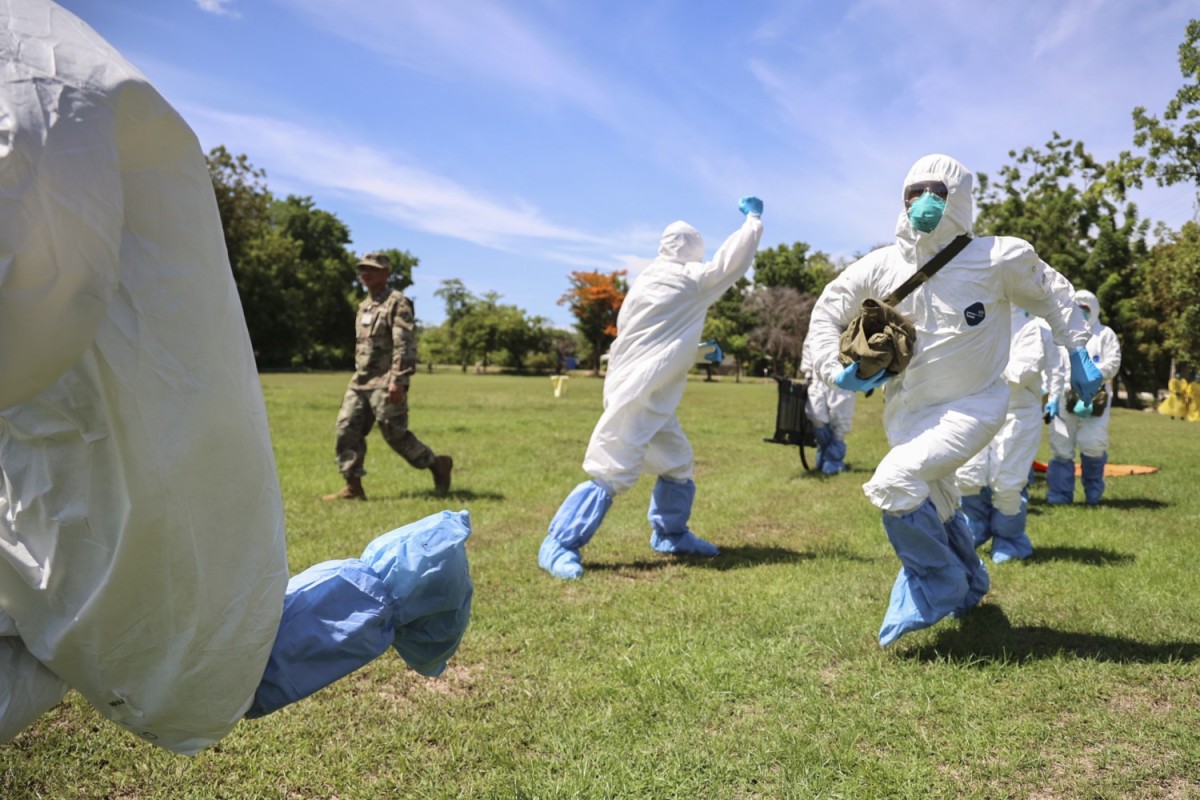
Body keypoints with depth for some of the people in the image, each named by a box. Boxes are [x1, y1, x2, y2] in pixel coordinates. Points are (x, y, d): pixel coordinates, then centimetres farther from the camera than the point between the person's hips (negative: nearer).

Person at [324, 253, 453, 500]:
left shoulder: (397, 303, -9)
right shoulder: (364, 305, 18)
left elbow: (405, 346, -17)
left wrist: (398, 380, -24)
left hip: (385, 382, -8)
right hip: (360, 381, 8)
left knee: (395, 434, -5)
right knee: (346, 429, 0)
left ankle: (438, 464, 14)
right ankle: (353, 487, 5)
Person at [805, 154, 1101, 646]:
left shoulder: (997, 258, -15)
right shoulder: (881, 267, -9)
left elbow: (1050, 293, 3)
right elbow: (827, 311, 1)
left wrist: (1078, 353, 4)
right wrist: (834, 371, -11)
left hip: (971, 407, -5)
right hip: (906, 410, 5)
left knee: (894, 483, -26)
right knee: (934, 509, 21)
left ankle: (934, 587, -1)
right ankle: (968, 587, 51)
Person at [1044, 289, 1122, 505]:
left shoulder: (1104, 334, 9)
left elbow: (1112, 363, -2)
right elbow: (1056, 370, 14)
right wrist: (1052, 397, 5)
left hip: (1094, 397, -3)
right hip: (1066, 397, 3)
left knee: (1092, 443, -12)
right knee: (1060, 445, -2)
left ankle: (1093, 492, 12)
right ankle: (1059, 494, 3)